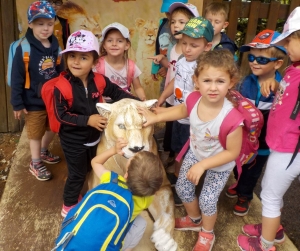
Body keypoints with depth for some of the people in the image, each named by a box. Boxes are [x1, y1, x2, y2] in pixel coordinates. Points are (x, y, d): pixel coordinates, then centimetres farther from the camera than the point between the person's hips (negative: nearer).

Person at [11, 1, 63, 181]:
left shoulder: (56, 47, -3)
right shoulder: (24, 49, -17)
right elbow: (17, 79, -14)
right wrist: (17, 103, -13)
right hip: (34, 102, -5)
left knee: (53, 129, 22)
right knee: (35, 134, 11)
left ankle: (43, 152, 49)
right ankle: (35, 163, 33)